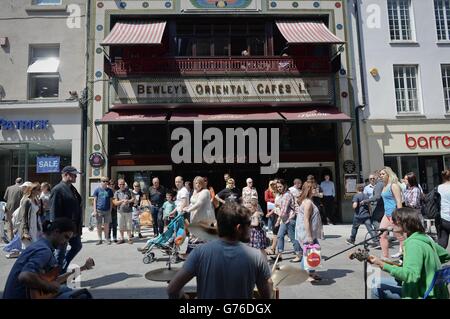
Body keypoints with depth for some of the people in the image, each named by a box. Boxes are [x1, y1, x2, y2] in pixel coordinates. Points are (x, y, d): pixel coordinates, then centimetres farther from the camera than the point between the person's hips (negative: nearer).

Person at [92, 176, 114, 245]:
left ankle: (107, 239, 18)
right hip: (99, 210, -1)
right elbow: (95, 200, 3)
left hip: (107, 210, 1)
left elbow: (111, 201, 9)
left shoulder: (109, 190, 6)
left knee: (106, 225, 6)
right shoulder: (97, 190, 2)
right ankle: (100, 239, 17)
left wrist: (110, 210, 4)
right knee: (99, 225, 6)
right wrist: (94, 210, -4)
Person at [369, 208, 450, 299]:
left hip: (424, 295, -9)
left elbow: (411, 275, -33)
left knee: (377, 288, -12)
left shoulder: (413, 243, -23)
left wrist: (382, 265, -35)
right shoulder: (425, 238, 4)